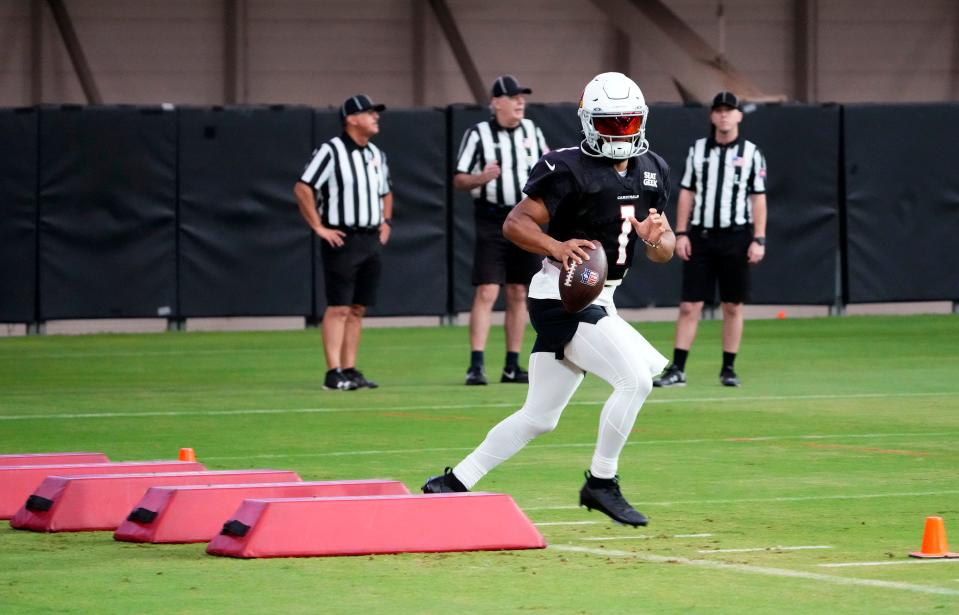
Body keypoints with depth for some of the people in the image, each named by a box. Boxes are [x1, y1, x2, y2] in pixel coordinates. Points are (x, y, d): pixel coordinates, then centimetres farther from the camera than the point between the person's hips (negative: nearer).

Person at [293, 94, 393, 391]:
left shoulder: (377, 155, 15)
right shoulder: (331, 151, -10)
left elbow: (385, 192, 30)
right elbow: (303, 189, -13)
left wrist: (386, 222, 15)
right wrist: (319, 228, -14)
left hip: (372, 241, 7)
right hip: (342, 241, -7)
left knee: (357, 309, 8)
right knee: (338, 308, -9)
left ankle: (350, 371, 12)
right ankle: (334, 373, -9)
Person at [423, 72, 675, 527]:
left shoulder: (652, 171, 10)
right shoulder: (569, 169, -12)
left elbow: (665, 251, 12)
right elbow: (515, 223, -16)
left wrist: (658, 238, -11)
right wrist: (558, 247, -33)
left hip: (597, 300, 8)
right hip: (562, 298, -8)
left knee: (539, 417, 11)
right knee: (636, 378, -19)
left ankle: (453, 484, 19)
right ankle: (601, 482, -6)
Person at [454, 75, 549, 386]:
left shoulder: (531, 130, 8)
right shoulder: (478, 134, -6)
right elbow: (458, 179, -6)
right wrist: (481, 178, -25)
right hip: (492, 221, -5)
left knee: (518, 295, 8)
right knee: (487, 292, -13)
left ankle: (512, 366, 14)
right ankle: (476, 365, -14)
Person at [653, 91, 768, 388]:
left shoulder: (751, 153, 3)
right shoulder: (698, 150, 7)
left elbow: (758, 199, 2)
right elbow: (686, 194, 9)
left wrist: (759, 240, -6)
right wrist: (681, 233, 1)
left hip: (735, 238, -1)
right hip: (700, 236, 1)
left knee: (733, 307, 3)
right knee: (689, 305, -3)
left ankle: (728, 369, 12)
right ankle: (677, 370, -3)